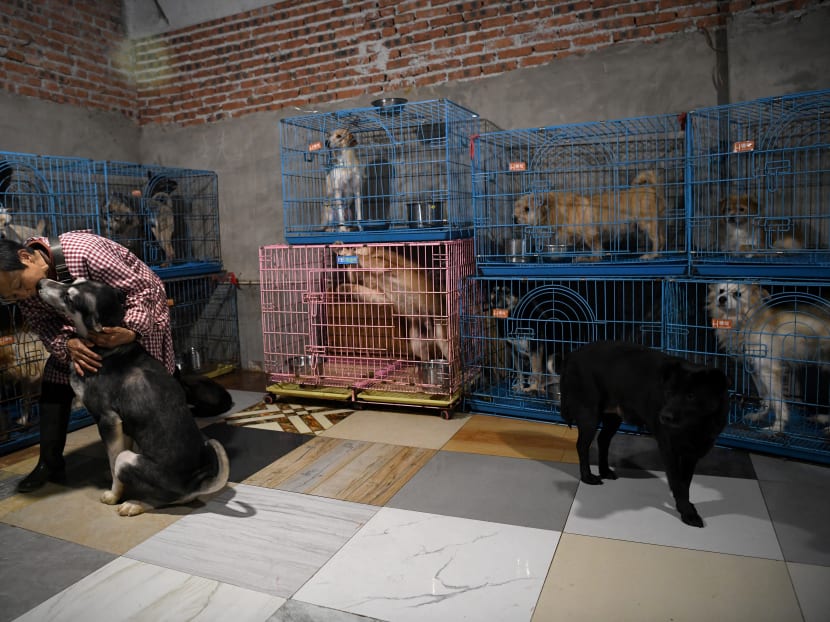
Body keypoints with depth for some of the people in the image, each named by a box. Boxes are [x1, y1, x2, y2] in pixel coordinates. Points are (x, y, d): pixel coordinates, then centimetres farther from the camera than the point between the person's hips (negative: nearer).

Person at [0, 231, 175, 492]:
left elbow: (141, 288, -33)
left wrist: (131, 332, -49)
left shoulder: (83, 252, -38)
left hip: (138, 313, -6)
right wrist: (68, 344, -36)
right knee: (54, 377, -1)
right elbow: (44, 324, -13)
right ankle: (50, 464, 10)